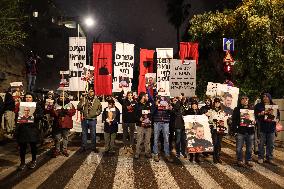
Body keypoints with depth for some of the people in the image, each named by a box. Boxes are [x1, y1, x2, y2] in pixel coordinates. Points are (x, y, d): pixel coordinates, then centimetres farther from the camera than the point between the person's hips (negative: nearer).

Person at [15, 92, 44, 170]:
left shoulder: (37, 105, 4)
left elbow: (41, 115, -4)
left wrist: (34, 115, -19)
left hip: (32, 128, -2)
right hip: (22, 128, 2)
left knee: (33, 145, 8)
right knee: (22, 145, 4)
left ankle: (33, 161, 26)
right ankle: (22, 162, 17)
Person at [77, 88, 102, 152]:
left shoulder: (96, 100, 2)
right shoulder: (83, 99, 2)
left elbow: (100, 108, 10)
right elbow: (78, 108, 1)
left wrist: (97, 113, -6)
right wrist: (82, 104, -18)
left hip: (92, 120, -1)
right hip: (84, 120, 1)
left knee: (93, 134, 7)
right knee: (84, 134, 10)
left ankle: (94, 147, 18)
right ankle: (83, 147, 21)